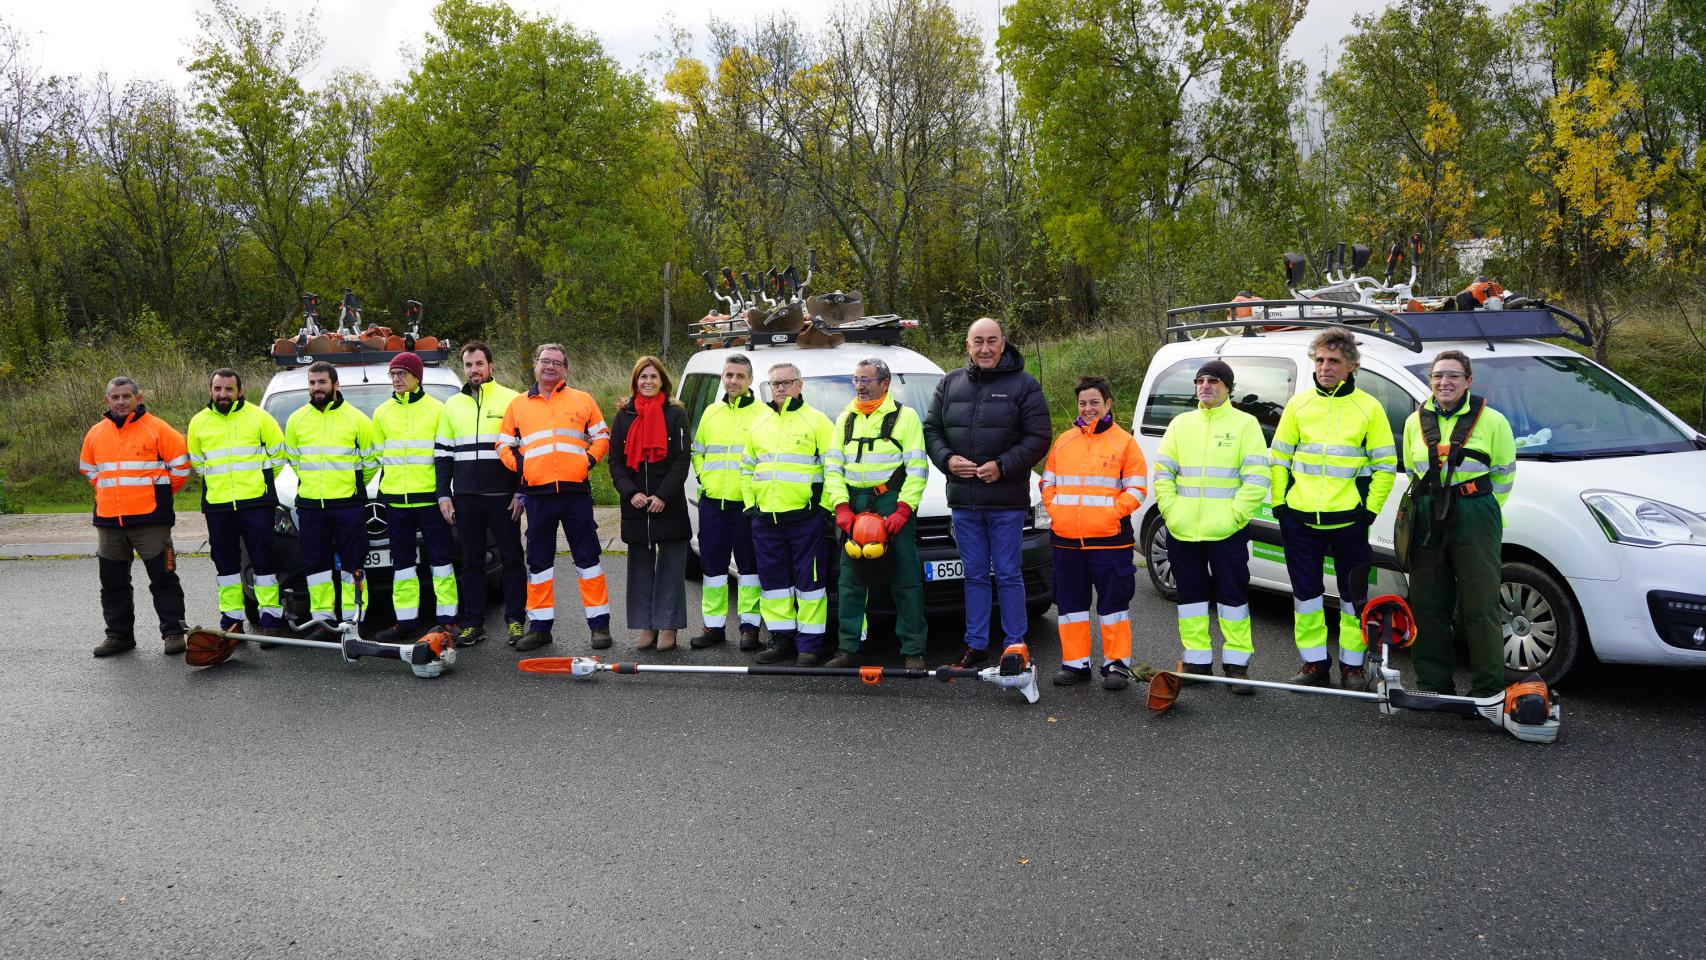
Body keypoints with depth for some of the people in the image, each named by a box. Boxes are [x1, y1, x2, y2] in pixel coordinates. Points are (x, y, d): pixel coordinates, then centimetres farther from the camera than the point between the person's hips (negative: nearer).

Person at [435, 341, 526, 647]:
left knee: (511, 558, 2)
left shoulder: (511, 400, 1)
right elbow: (442, 453, 15)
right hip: (465, 497, 4)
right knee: (471, 561, 7)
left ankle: (515, 620, 10)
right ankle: (473, 623, 14)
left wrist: (522, 492, -6)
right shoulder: (452, 405, 13)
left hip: (503, 496, -3)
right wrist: (444, 494, 7)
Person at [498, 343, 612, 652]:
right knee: (539, 561, 7)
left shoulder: (582, 400, 10)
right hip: (537, 493, 2)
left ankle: (599, 623, 6)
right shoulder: (518, 405, 14)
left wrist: (590, 459, -3)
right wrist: (517, 464, 1)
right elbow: (504, 444, 18)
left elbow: (601, 436, 13)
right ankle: (540, 626, 16)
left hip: (576, 491, -2)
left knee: (587, 557, 0)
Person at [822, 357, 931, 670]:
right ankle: (847, 650, 13)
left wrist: (902, 511, -14)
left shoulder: (905, 416, 3)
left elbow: (917, 469, -4)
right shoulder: (845, 420, 17)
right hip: (853, 505, 5)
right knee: (851, 579, 6)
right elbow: (832, 467, 12)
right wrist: (841, 507, -3)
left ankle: (913, 652, 4)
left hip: (894, 506, -4)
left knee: (906, 580, -2)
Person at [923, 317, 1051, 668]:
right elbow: (931, 429, 13)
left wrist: (1002, 466, -16)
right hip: (963, 500, 4)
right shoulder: (950, 384, 11)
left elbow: (1039, 437, -6)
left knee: (1008, 575, 2)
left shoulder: (1023, 385, -1)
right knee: (975, 575, 12)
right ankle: (975, 645, 20)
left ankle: (1014, 645, 11)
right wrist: (947, 459, -7)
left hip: (1006, 500, -4)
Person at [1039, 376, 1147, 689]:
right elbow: (1047, 482, 17)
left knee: (1113, 602, 1)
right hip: (1066, 539, 4)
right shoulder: (1063, 441, 13)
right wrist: (1055, 510, 2)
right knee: (1070, 602, 9)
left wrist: (1112, 511, -13)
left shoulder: (1124, 442, 2)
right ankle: (1075, 663, 19)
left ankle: (1117, 663, 11)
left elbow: (1136, 488, -2)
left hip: (1109, 540, -4)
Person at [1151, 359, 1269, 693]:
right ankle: (1196, 660, 18)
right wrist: (1170, 509, -1)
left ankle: (1237, 662, 9)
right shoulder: (1181, 423, 13)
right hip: (1182, 530, 4)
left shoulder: (1245, 424, 1)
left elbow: (1257, 478, -5)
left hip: (1227, 531, -4)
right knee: (1191, 594, 9)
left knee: (1233, 595, 1)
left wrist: (1234, 514, -13)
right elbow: (1162, 471, 11)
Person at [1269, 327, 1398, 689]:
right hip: (1299, 518, 2)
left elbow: (1385, 464, 2)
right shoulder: (1298, 404, 6)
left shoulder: (1368, 407, 0)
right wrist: (1279, 502, 3)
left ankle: (1353, 665, 17)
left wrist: (1370, 508, -5)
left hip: (1348, 519, -2)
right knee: (1306, 593, 8)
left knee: (1353, 595, 6)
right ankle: (1314, 663, 19)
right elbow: (1278, 457, 10)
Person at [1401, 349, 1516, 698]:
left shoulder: (1492, 420, -1)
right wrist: (1432, 503, 11)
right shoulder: (1415, 421, 10)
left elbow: (1504, 474, 5)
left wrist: (1482, 512, 2)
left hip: (1474, 521, -4)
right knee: (1428, 604, 6)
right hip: (1427, 521, 4)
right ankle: (1433, 684, 16)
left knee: (1480, 607, -3)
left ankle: (1488, 688, 5)